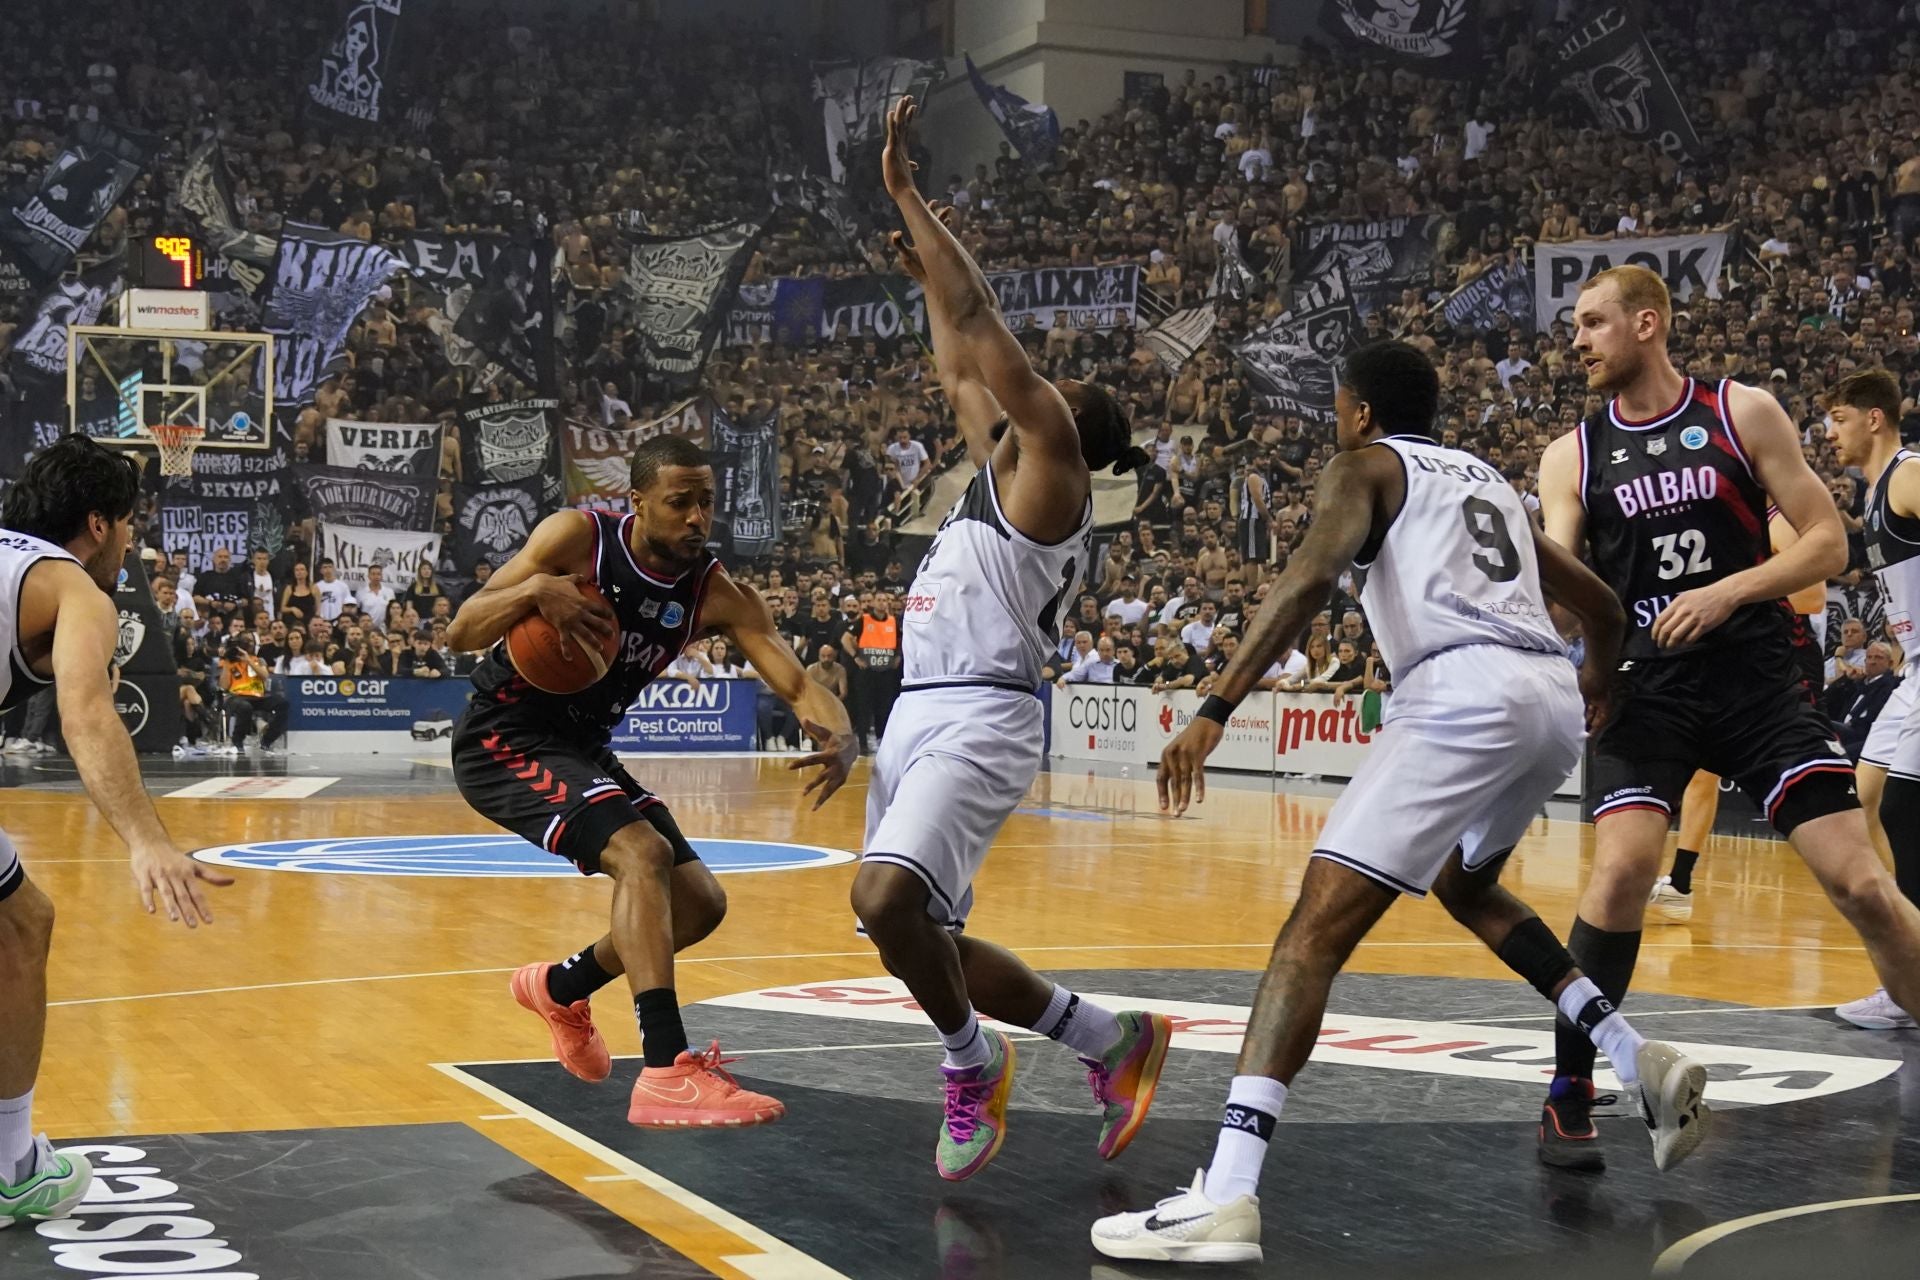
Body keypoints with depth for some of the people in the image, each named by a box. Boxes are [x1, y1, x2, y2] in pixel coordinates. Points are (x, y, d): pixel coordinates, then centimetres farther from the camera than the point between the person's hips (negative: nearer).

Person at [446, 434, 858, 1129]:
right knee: (644, 853, -29)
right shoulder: (577, 536, -16)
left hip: (581, 749, 7)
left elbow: (799, 685, -15)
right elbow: (460, 632, -16)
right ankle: (667, 1073, -37)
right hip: (501, 738, -7)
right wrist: (536, 589, -35)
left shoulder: (716, 594, -6)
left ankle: (561, 987, 32)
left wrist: (840, 739, -37)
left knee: (700, 903, 6)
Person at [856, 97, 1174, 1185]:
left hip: (980, 718, -10)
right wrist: (927, 273, 33)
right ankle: (1112, 1040, 21)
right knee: (919, 934, 8)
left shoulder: (1050, 469, -3)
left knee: (887, 897, -28)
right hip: (920, 715, 10)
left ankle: (973, 1065, -3)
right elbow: (962, 370, 34)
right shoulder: (1001, 473, 19)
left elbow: (988, 339, -11)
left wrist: (909, 197, -10)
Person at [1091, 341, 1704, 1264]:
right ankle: (1642, 1066, 24)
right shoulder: (1488, 481, 32)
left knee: (1318, 925, -12)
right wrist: (1592, 699, 57)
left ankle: (1226, 1197, -25)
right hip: (1555, 697, 8)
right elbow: (1603, 608, 36)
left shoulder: (1365, 464, 12)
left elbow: (1310, 576, -9)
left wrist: (1214, 710, -16)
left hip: (1464, 692, -8)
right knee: (1463, 884, 34)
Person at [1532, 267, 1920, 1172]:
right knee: (1621, 870, -19)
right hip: (1646, 689, 0)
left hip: (1756, 680, 0)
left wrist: (1727, 592, -14)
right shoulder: (1572, 456, 7)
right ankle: (1569, 1098, -6)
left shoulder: (1743, 414, 2)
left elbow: (1827, 544, 0)